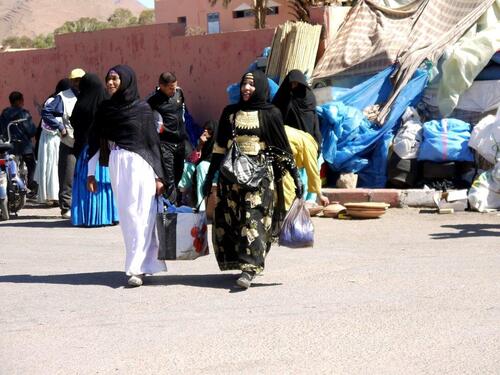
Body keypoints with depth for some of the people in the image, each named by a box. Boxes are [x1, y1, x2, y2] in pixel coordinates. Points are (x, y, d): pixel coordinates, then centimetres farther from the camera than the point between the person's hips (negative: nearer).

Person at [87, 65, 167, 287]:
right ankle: (146, 263, 13)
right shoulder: (104, 109, 9)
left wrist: (158, 176, -4)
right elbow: (96, 142, 10)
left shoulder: (142, 108, -1)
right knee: (126, 217, 5)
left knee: (139, 216, -8)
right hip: (116, 165, 4)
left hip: (139, 164, -4)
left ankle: (136, 268, -9)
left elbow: (153, 141, -1)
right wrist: (91, 173, 6)